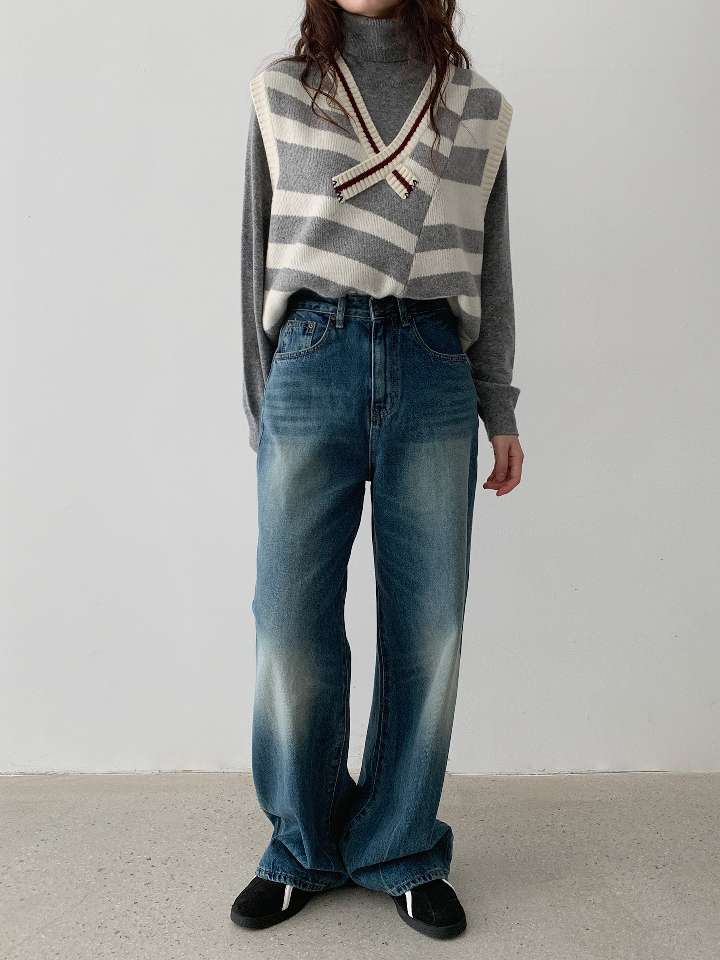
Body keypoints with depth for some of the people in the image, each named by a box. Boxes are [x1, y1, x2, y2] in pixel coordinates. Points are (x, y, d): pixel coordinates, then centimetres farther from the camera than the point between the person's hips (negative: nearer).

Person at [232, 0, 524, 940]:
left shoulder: (479, 107, 14)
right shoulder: (280, 92, 13)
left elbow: (491, 267, 15)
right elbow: (259, 258, 11)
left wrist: (500, 410, 11)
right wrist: (260, 407, 7)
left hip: (433, 375, 1)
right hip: (312, 363, 0)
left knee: (429, 629, 1)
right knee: (292, 627, -2)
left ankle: (402, 851, 20)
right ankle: (306, 850, 20)